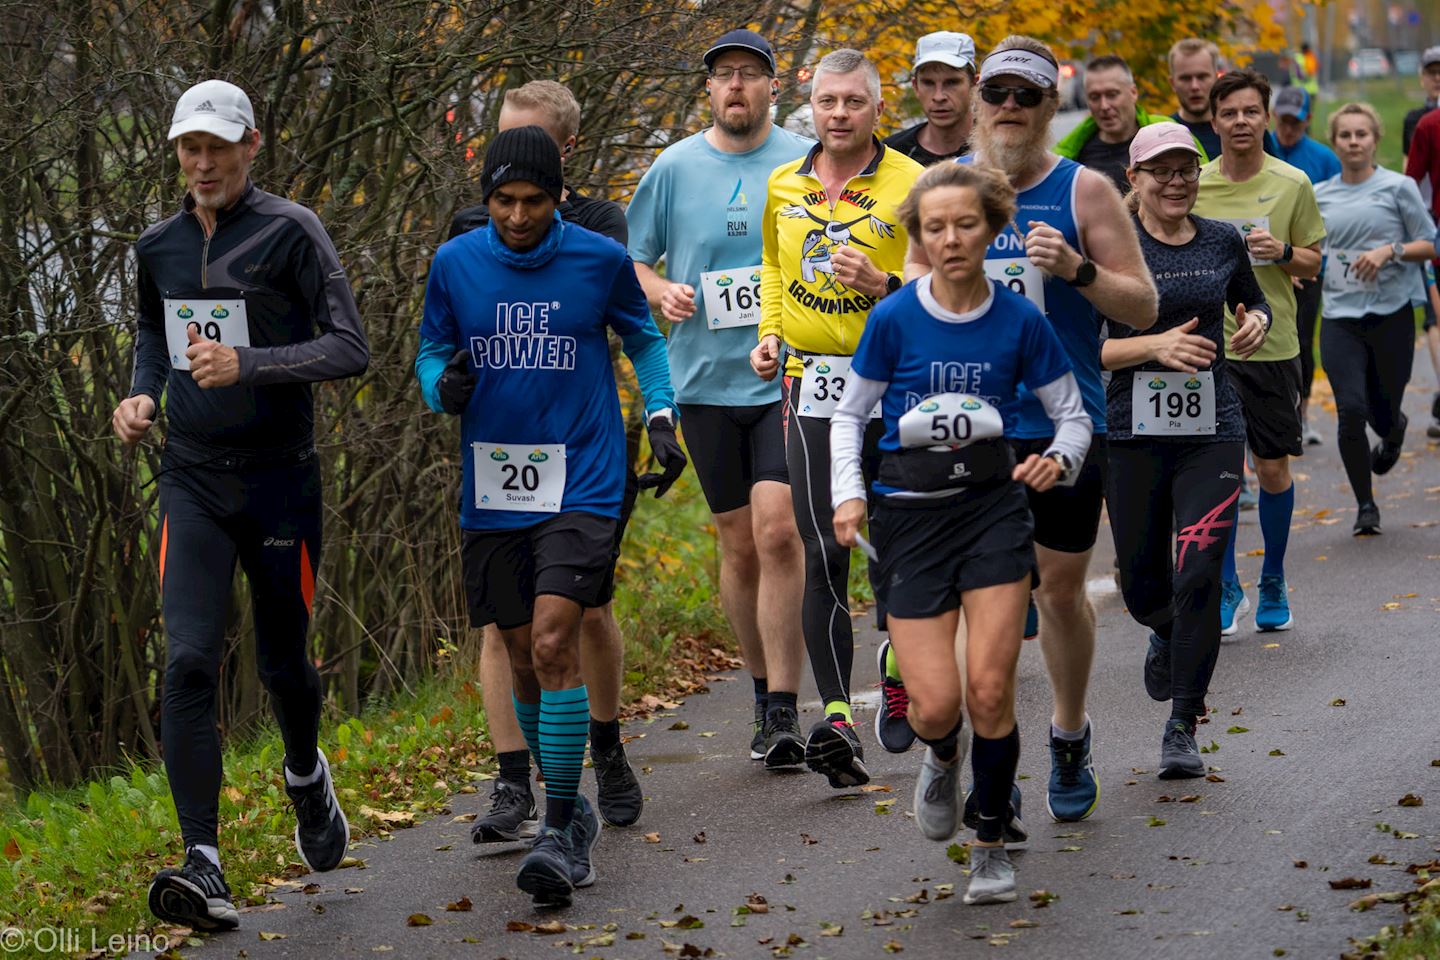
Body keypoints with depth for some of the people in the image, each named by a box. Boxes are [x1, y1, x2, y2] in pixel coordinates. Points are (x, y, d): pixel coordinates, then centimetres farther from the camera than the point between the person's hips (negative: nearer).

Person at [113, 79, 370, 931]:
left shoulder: (291, 232, -8)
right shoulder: (159, 247, 7)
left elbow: (351, 348, -14)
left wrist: (247, 364, -26)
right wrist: (143, 395, 6)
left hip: (280, 478, -3)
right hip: (193, 480, 3)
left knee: (283, 664, 10)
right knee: (189, 661, -14)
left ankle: (307, 775, 46)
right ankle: (205, 869, -17)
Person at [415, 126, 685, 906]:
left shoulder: (600, 261, -3)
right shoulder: (454, 264, 1)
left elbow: (643, 338, 14)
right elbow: (430, 349, 12)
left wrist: (661, 420, 2)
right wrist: (443, 387, -10)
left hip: (582, 484, -3)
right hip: (491, 492, 3)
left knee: (554, 642, -18)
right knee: (523, 657, 9)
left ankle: (560, 832, -14)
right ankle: (571, 813, 28)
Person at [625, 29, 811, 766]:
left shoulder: (805, 165, 1)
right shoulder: (674, 167, 6)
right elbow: (631, 259, 14)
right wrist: (660, 292, -7)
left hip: (788, 379, -3)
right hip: (706, 379, 3)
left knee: (777, 532, -16)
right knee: (738, 545, 10)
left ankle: (784, 711, -13)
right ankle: (763, 691, 26)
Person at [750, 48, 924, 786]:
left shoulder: (911, 185, -5)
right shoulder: (783, 186, 9)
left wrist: (883, 285, -22)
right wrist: (770, 333, 12)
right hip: (813, 383, 3)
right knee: (823, 553, -7)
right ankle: (836, 718, -10)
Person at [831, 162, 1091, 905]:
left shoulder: (1019, 321, -4)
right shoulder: (894, 319, -6)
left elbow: (1072, 414, 7)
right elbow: (849, 413, 5)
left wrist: (1059, 458, -14)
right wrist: (848, 494, -9)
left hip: (993, 506, 0)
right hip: (910, 513, 0)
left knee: (990, 690, -9)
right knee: (936, 702, -9)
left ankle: (992, 844, 14)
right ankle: (942, 757, 31)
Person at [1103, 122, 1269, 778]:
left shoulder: (1223, 241, 6)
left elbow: (1254, 305, 25)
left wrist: (1256, 324, 2)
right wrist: (1155, 345, -20)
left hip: (1213, 430, 1)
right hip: (1133, 430, -1)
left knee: (1198, 577, -10)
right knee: (1141, 582, 9)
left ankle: (1183, 727, -1)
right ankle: (1168, 634, 47)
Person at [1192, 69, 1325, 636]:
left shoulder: (1292, 185, 0)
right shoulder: (1194, 185, 2)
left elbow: (1313, 265, 5)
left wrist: (1282, 252, -13)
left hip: (1273, 344, 0)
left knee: (1273, 467, 6)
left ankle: (1273, 584, 24)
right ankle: (1227, 589, 6)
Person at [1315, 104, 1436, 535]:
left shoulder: (1398, 187, -2)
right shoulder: (1320, 195, 8)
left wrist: (1390, 250, -15)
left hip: (1391, 313, -2)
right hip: (1340, 317, 2)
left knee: (1383, 412, 5)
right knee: (1351, 410, -12)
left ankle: (1394, 433, 46)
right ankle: (1365, 506, 3)